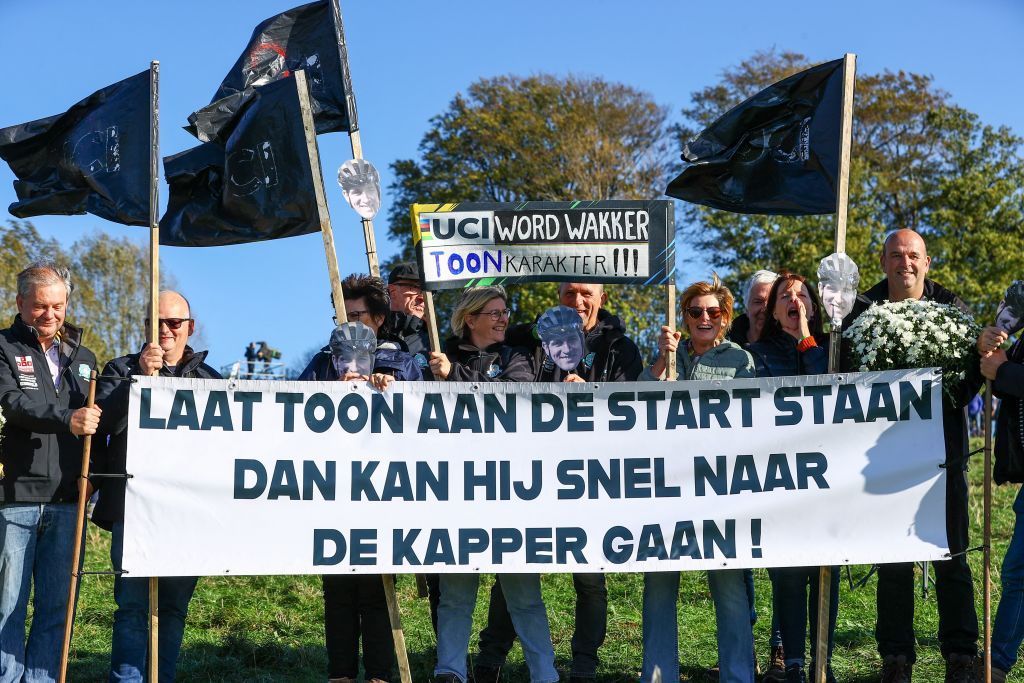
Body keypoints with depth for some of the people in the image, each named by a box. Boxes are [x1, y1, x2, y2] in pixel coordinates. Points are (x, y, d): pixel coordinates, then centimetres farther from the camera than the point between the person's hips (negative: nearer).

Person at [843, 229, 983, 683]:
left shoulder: (951, 307, 7)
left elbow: (976, 365, 1)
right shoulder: (862, 310, 6)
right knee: (892, 560, 5)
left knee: (951, 559, 4)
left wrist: (953, 401, -17)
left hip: (942, 448, 0)